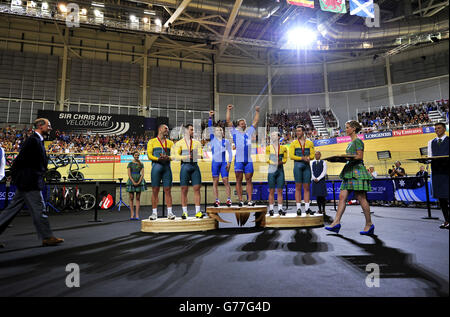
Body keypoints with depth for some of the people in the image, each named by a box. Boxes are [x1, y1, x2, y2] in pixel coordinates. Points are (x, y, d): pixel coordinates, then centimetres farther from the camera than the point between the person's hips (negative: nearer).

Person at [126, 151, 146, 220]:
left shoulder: (141, 164, 9)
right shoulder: (130, 164, 5)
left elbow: (142, 174, 3)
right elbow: (129, 174, -1)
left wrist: (139, 182, -11)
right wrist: (133, 182, -12)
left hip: (139, 182, 1)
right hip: (131, 181, -1)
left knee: (138, 198, 0)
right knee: (131, 198, -1)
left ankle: (137, 215, 0)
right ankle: (132, 214, 2)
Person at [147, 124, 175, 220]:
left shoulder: (170, 142, 17)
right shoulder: (152, 141, 11)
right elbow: (149, 155, -1)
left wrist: (168, 158, -15)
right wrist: (158, 159, -18)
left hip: (167, 167, 2)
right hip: (156, 166, -2)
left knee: (168, 190, -1)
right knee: (155, 190, -1)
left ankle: (169, 212, 1)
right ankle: (154, 212, 5)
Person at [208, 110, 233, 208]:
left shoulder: (226, 141, 11)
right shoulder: (213, 139, 9)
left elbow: (230, 152, 10)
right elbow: (210, 127, 0)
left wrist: (229, 162, 0)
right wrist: (210, 117, -9)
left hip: (223, 163, 0)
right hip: (215, 162, 0)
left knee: (226, 181, -4)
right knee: (215, 182, 0)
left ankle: (229, 199, 1)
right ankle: (217, 200, 5)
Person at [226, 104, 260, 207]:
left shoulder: (249, 132, 18)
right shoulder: (235, 132, 9)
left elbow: (255, 122, 24)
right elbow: (228, 121, 4)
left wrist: (257, 111, 22)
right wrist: (228, 110, 3)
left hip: (249, 160, 3)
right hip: (239, 160, -3)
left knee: (249, 180, 3)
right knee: (239, 181, 0)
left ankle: (250, 200, 5)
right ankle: (240, 200, 4)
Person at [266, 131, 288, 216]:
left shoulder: (283, 148, 9)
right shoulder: (269, 147, 6)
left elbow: (285, 159, 8)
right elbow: (267, 159, -1)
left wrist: (280, 162, -11)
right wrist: (274, 163, -16)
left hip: (280, 170, 1)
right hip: (272, 170, -1)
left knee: (280, 190, 3)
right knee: (271, 191, 0)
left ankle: (280, 209, 7)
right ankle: (271, 209, 5)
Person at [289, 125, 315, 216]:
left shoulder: (309, 143, 10)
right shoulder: (294, 143, 5)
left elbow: (312, 155, 7)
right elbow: (291, 156, -4)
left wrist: (308, 158, -15)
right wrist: (302, 158, -15)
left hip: (307, 166, 2)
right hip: (297, 165, -2)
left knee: (307, 187, 3)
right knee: (298, 187, -2)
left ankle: (307, 208, 8)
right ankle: (298, 208, 1)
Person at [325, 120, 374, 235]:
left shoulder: (358, 141, -5)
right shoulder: (350, 142, 21)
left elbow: (360, 157, -13)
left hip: (357, 171, -9)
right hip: (349, 171, 9)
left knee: (361, 198, -4)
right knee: (342, 197, 1)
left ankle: (369, 224, 7)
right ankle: (336, 222, -1)